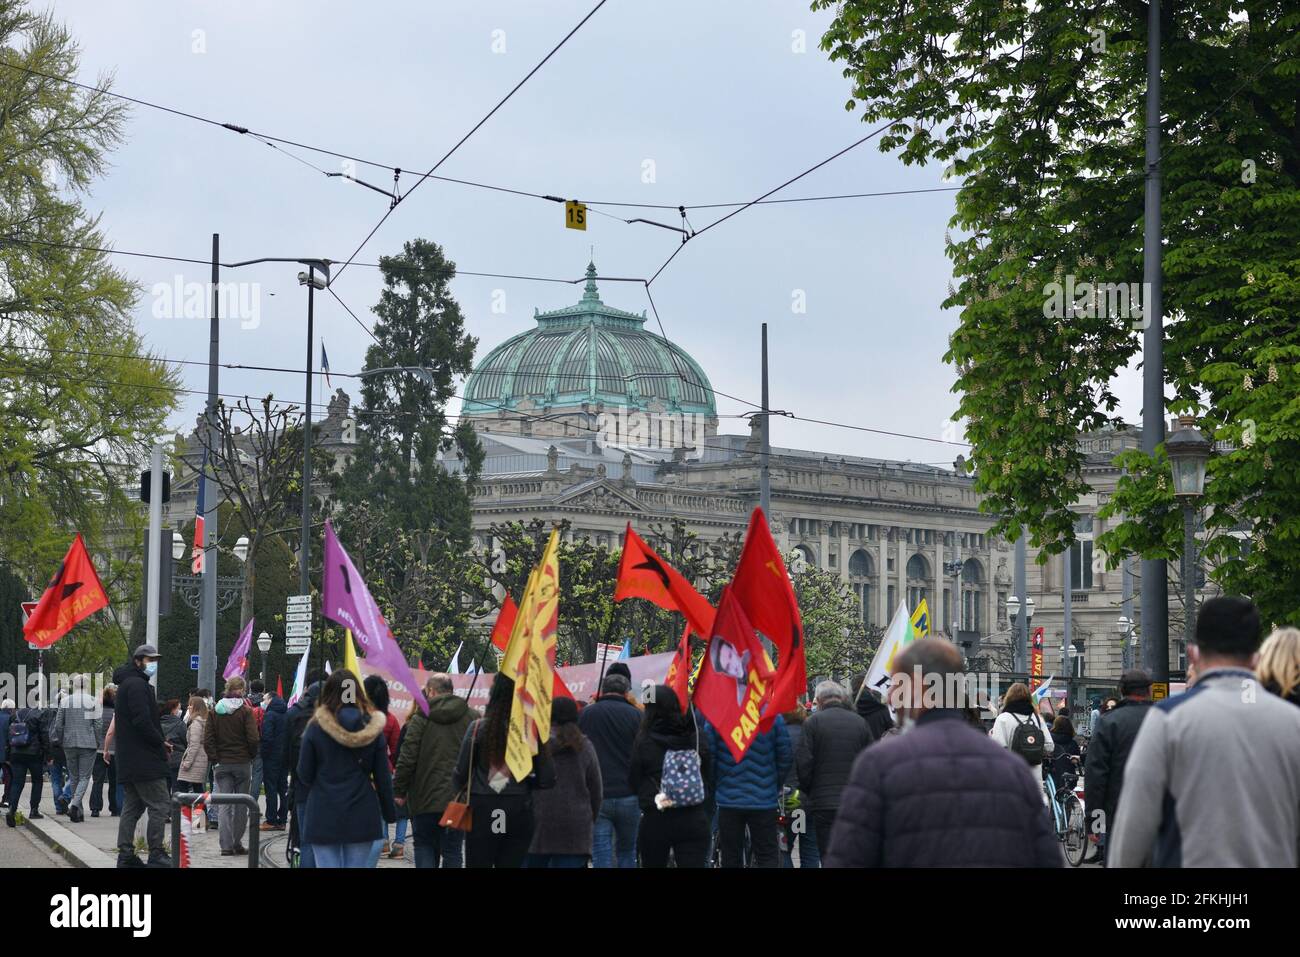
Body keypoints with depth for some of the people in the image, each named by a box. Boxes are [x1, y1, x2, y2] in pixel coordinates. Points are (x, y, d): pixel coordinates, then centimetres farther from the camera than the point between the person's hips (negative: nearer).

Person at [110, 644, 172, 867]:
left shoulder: (126, 684, 20)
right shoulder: (137, 685, -13)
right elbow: (143, 721, -23)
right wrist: (160, 742, -9)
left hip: (128, 763, 11)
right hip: (144, 759, -11)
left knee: (132, 806, 12)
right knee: (160, 805, -8)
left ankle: (125, 855, 11)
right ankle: (156, 854, -9)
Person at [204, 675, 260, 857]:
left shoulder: (215, 711, 3)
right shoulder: (245, 711, -7)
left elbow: (208, 740, 0)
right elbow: (253, 739, -11)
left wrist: (214, 759, 5)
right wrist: (251, 755, 6)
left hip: (222, 764, 3)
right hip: (242, 763, -3)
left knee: (224, 805, 2)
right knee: (241, 804, 8)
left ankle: (226, 845, -5)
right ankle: (237, 843, 12)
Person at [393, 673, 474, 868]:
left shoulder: (421, 718, -3)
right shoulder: (471, 717, 4)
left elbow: (407, 758, -6)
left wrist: (399, 791, 2)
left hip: (426, 798, -2)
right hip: (460, 800, 2)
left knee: (425, 846, 11)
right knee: (453, 851, 6)